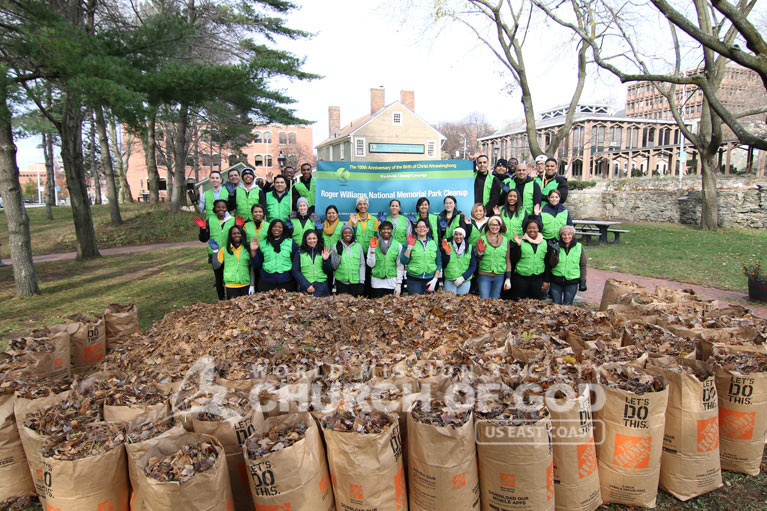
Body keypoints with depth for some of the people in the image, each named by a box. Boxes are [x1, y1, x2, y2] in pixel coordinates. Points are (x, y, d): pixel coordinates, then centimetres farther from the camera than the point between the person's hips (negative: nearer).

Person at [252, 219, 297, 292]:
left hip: (286, 283, -1)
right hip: (266, 283, 1)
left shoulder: (290, 243, 5)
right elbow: (256, 266, 10)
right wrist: (253, 251, -2)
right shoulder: (263, 244, 9)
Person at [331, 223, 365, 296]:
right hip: (341, 281, 0)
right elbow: (333, 266, 2)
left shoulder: (358, 246, 5)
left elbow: (362, 265, 5)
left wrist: (362, 282, -1)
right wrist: (338, 253, -12)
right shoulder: (336, 246, 4)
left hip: (355, 281, 0)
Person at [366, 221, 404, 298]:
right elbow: (371, 264, 1)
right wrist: (372, 249, -9)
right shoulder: (375, 244, 4)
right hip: (377, 282, 0)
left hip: (392, 282, 0)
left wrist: (399, 284, -2)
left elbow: (400, 266, 3)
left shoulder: (398, 245, 4)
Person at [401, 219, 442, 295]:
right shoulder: (410, 242, 3)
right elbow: (403, 261, -5)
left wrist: (435, 279, 0)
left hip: (430, 280, 2)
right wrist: (410, 246, -13)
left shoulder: (433, 243, 9)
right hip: (414, 280, -2)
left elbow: (439, 263, 9)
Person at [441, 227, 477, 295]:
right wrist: (447, 253, -16)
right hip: (449, 281, -1)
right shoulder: (447, 245, 2)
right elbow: (443, 265, -1)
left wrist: (463, 277, -9)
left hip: (465, 281, 1)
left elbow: (473, 266, 2)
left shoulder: (470, 248, 4)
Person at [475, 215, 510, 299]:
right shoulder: (482, 239, 0)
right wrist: (480, 252, -18)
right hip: (484, 276, -2)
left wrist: (508, 278, 6)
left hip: (499, 276, 2)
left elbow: (507, 260, 10)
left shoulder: (505, 240, 7)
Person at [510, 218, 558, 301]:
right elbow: (514, 259, -6)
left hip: (538, 279, 2)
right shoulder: (521, 241, 2)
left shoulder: (545, 243, 9)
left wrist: (546, 281, 5)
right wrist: (517, 245, -14)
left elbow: (548, 264, 10)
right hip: (521, 278, -2)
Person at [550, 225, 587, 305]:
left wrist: (582, 281, 3)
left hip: (572, 282, 0)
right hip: (556, 281, 0)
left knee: (568, 305, 7)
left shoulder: (579, 247, 0)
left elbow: (583, 265, 5)